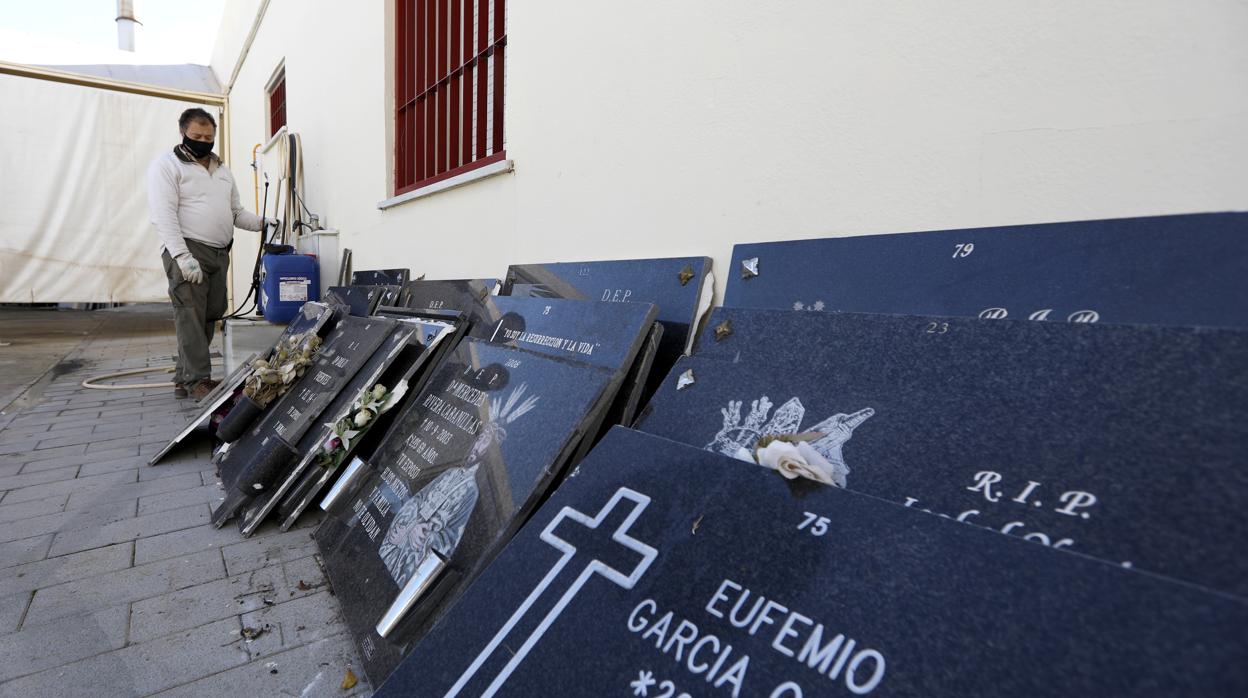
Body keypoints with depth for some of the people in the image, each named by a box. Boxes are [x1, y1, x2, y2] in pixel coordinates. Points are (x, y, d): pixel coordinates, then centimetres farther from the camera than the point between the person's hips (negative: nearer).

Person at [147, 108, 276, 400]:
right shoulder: (167, 165, 0)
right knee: (191, 316, -10)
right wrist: (183, 256, -20)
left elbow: (237, 212, 24)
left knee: (209, 317, 5)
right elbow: (164, 216, -10)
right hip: (188, 251, -6)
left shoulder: (222, 170, 22)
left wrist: (262, 222, 4)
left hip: (220, 253, 6)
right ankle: (199, 380, -9)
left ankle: (184, 378, 13)